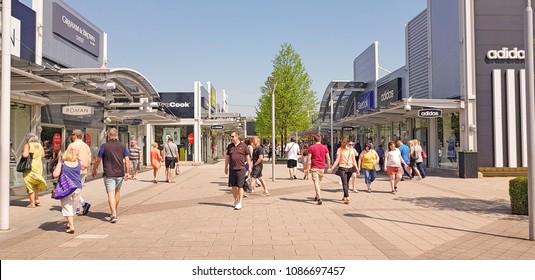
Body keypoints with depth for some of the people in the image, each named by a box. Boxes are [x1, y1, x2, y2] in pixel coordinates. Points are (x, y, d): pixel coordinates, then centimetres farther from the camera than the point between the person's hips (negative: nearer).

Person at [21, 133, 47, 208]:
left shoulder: (27, 145, -9)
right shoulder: (40, 145, 8)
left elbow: (24, 155, -22)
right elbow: (43, 155, 18)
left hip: (30, 167, -5)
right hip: (39, 166, 5)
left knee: (30, 185, 1)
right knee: (35, 184, 22)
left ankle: (32, 203, 3)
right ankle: (37, 199, 19)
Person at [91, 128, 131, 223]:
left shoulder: (104, 146, -4)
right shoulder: (122, 146, 5)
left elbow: (98, 160, -1)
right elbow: (127, 160, 0)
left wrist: (94, 170, 14)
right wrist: (127, 172, 5)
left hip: (109, 174, -4)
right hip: (120, 173, 4)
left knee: (111, 194, -7)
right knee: (117, 192, 21)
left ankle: (114, 215, -18)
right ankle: (115, 211, 35)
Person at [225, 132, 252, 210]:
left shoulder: (243, 145, 0)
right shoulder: (230, 146, 10)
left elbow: (247, 156, 6)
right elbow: (227, 157, 16)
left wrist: (249, 166, 5)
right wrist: (226, 167, 14)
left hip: (241, 169, -4)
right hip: (232, 169, 4)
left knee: (240, 186, -4)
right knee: (233, 186, 8)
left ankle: (239, 203, 1)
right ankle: (236, 201, 25)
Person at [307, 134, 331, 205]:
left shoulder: (311, 147, -4)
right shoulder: (325, 147, 3)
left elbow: (309, 159, -6)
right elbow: (328, 158, 2)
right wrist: (329, 167, 10)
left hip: (314, 167, -3)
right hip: (322, 167, 3)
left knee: (316, 182, -6)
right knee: (319, 182, 19)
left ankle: (319, 198, -18)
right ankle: (317, 196, 31)